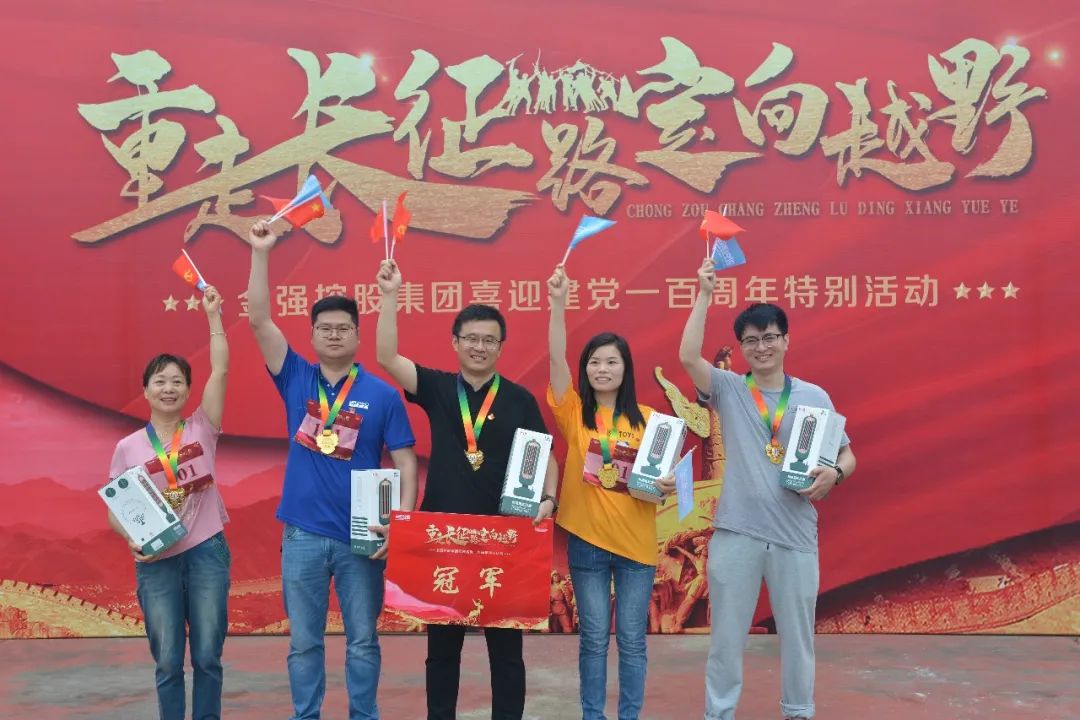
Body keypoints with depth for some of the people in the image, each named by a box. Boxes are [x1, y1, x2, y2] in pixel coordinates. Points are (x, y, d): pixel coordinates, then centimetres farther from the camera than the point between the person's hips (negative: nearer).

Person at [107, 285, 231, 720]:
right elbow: (115, 510, 4)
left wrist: (213, 314, -8)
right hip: (156, 562, 0)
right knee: (167, 661, 7)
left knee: (207, 655, 6)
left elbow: (220, 369, -8)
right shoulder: (128, 448, 1)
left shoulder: (201, 430, 0)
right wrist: (131, 538, -16)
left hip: (207, 552, 0)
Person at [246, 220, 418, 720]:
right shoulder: (296, 380, 3)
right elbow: (259, 320, -5)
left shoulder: (382, 394, -2)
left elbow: (405, 462, -3)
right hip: (302, 534, 1)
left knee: (363, 640, 9)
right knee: (304, 641, 11)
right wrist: (260, 252, -13)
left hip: (361, 536, -1)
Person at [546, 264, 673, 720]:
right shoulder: (574, 413, -1)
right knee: (593, 638, 8)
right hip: (587, 539, -1)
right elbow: (556, 357, -13)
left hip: (636, 540, 1)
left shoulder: (646, 419, 3)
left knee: (631, 639, 8)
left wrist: (668, 485, -14)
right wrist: (558, 303, -24)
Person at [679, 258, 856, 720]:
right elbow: (688, 356, -16)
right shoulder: (728, 390, 1)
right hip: (736, 532, -1)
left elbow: (846, 455, 8)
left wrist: (834, 473, -16)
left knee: (797, 634, 13)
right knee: (726, 635, 8)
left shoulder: (814, 397, 5)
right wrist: (705, 294, -16)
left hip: (795, 534, 1)